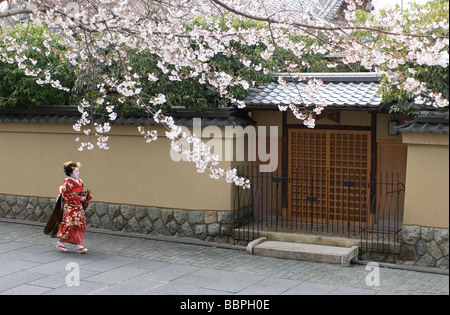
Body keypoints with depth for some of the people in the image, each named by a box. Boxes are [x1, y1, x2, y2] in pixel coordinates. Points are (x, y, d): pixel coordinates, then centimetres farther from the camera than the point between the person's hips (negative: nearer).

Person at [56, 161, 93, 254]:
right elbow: (66, 196, -16)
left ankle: (79, 246, 6)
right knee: (69, 225, -6)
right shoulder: (67, 182, -12)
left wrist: (88, 195, -1)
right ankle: (60, 243, 10)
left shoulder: (80, 181, 11)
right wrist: (79, 198, -19)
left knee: (80, 225, 4)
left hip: (79, 206, 7)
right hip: (70, 207, -7)